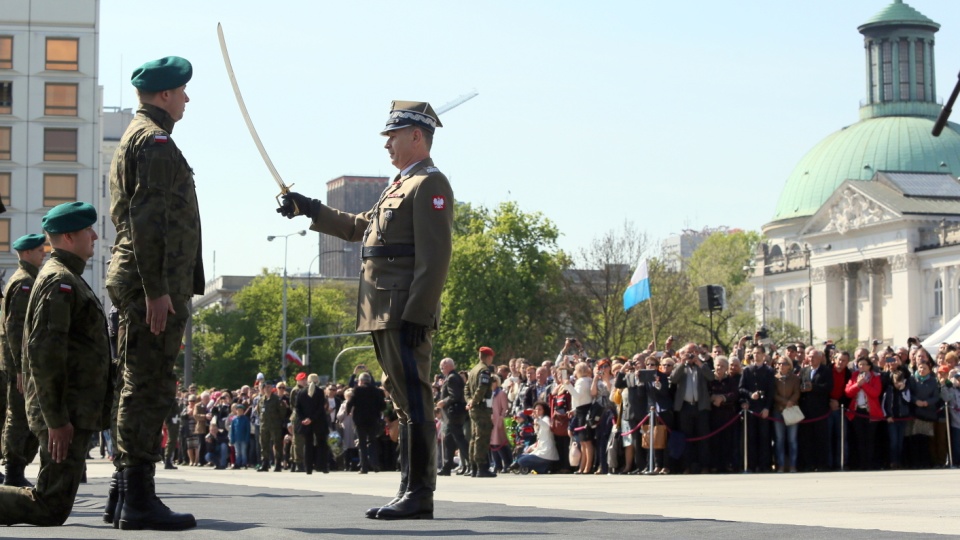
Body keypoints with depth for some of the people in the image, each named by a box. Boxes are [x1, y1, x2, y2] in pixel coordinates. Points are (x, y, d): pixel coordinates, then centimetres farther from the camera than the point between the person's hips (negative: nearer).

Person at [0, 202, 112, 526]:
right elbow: (44, 353, -22)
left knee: (55, 504, 15)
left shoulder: (69, 279, 21)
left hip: (72, 414, 11)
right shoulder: (59, 281, -13)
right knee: (51, 509, -10)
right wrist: (57, 420, -23)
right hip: (67, 414, -11)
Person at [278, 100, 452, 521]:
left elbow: (434, 257, -17)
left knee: (414, 403, -9)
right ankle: (410, 492, 14)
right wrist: (309, 209, 30)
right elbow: (359, 227, 34)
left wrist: (416, 316, -22)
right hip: (385, 314, 10)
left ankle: (419, 496, -8)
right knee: (405, 402, 10)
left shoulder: (430, 184, -8)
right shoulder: (401, 184, 23)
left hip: (406, 315, -10)